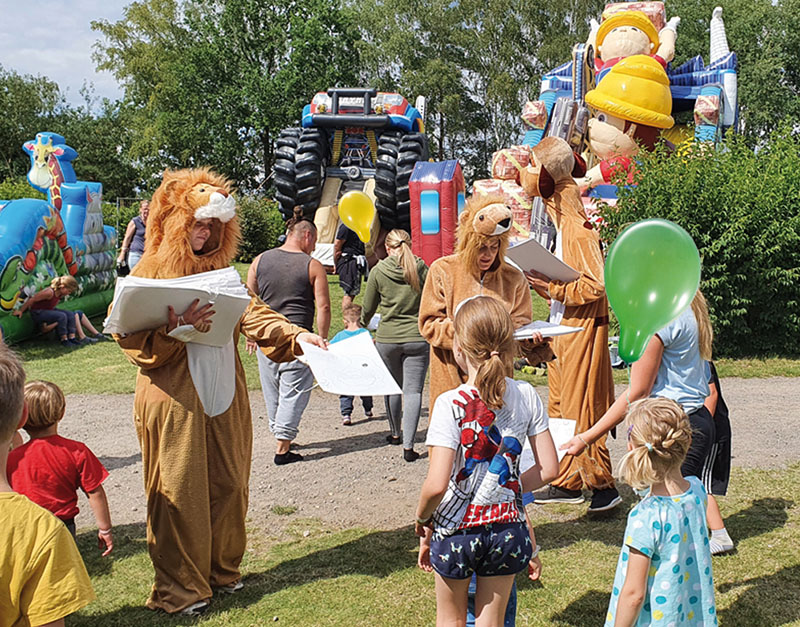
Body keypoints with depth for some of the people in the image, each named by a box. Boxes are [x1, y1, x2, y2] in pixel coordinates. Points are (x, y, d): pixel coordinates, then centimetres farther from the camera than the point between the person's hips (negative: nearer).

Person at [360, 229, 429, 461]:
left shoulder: (378, 271, -2)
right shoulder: (422, 270, -2)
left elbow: (368, 308, 8)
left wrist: (361, 328, 28)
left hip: (387, 339, 1)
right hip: (417, 338, 0)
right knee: (413, 391, 0)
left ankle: (395, 433, 37)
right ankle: (408, 446, -6)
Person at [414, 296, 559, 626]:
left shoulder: (450, 404, -19)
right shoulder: (526, 396, -6)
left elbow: (436, 485, -23)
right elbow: (549, 468, -1)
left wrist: (422, 516, -3)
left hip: (457, 528, -3)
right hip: (507, 528, 3)